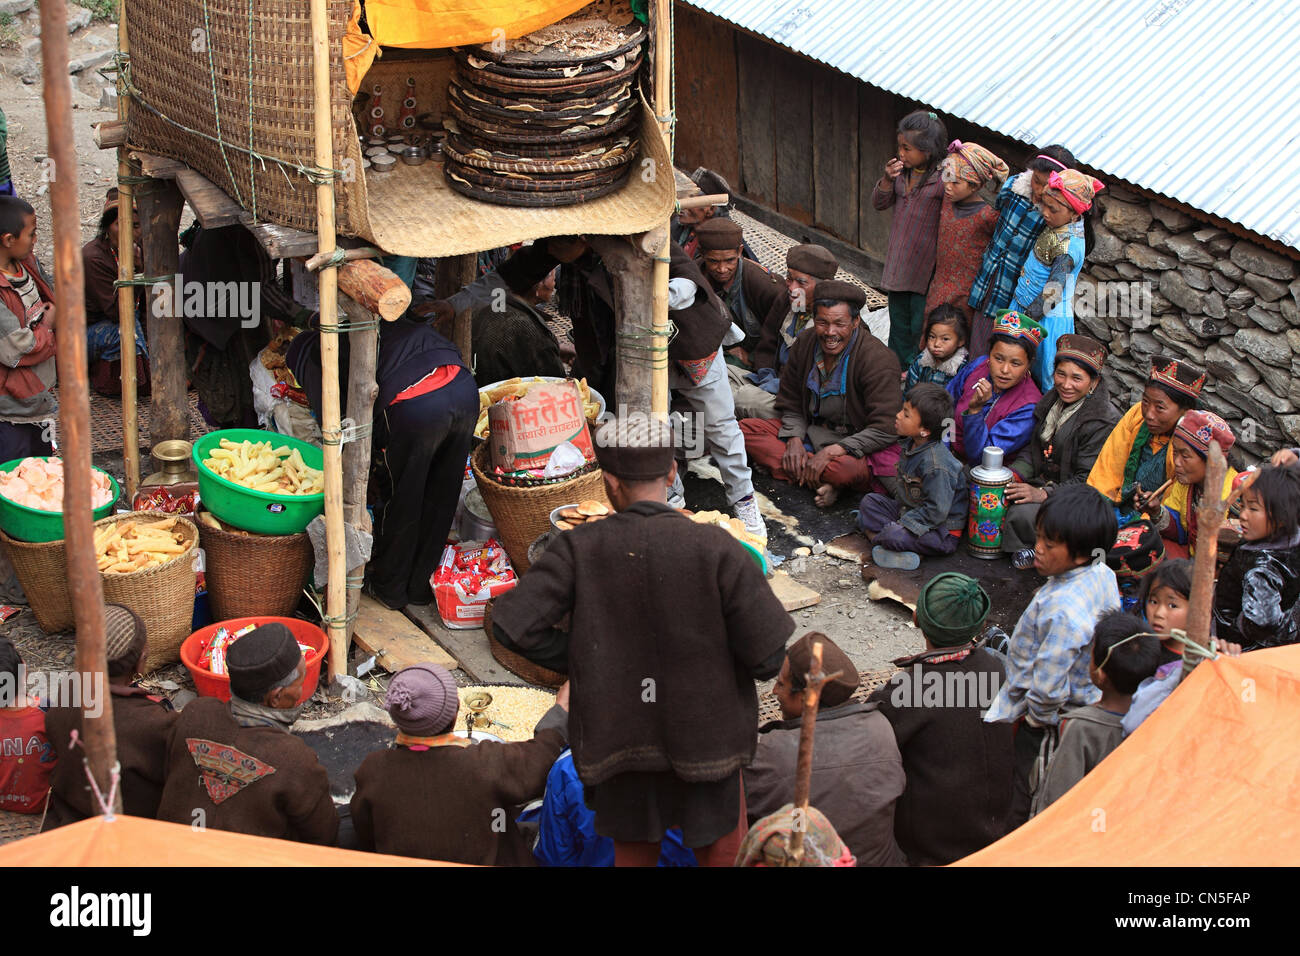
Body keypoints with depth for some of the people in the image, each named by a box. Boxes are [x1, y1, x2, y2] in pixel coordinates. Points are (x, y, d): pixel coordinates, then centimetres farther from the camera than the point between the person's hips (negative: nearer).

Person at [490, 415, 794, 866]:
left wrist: (577, 656, -1)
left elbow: (511, 625, -17)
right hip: (704, 740, -2)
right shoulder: (717, 550, -18)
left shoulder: (580, 549, -13)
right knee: (723, 856, 16)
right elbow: (770, 655, -17)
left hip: (621, 740, 2)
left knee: (634, 854, 21)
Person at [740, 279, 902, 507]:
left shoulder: (879, 360, -20)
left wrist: (830, 452, -28)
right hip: (811, 434, 8)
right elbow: (791, 405, 10)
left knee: (848, 468, -43)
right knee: (746, 429, -12)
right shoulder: (805, 343, -2)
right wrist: (794, 440, -10)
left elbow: (885, 430, -23)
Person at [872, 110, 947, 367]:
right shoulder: (902, 171, 2)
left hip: (926, 266, -7)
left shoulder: (944, 179, -18)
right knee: (898, 319, 20)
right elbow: (879, 203, 6)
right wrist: (887, 179, -11)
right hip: (898, 263, 7)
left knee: (920, 325, 1)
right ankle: (897, 366, 36)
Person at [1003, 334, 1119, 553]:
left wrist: (1044, 493, -29)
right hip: (1044, 481, 8)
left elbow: (1088, 480, -21)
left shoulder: (1103, 422, -19)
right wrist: (1013, 474, -5)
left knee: (1022, 514, -31)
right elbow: (1033, 448, 14)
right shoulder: (1052, 399, 6)